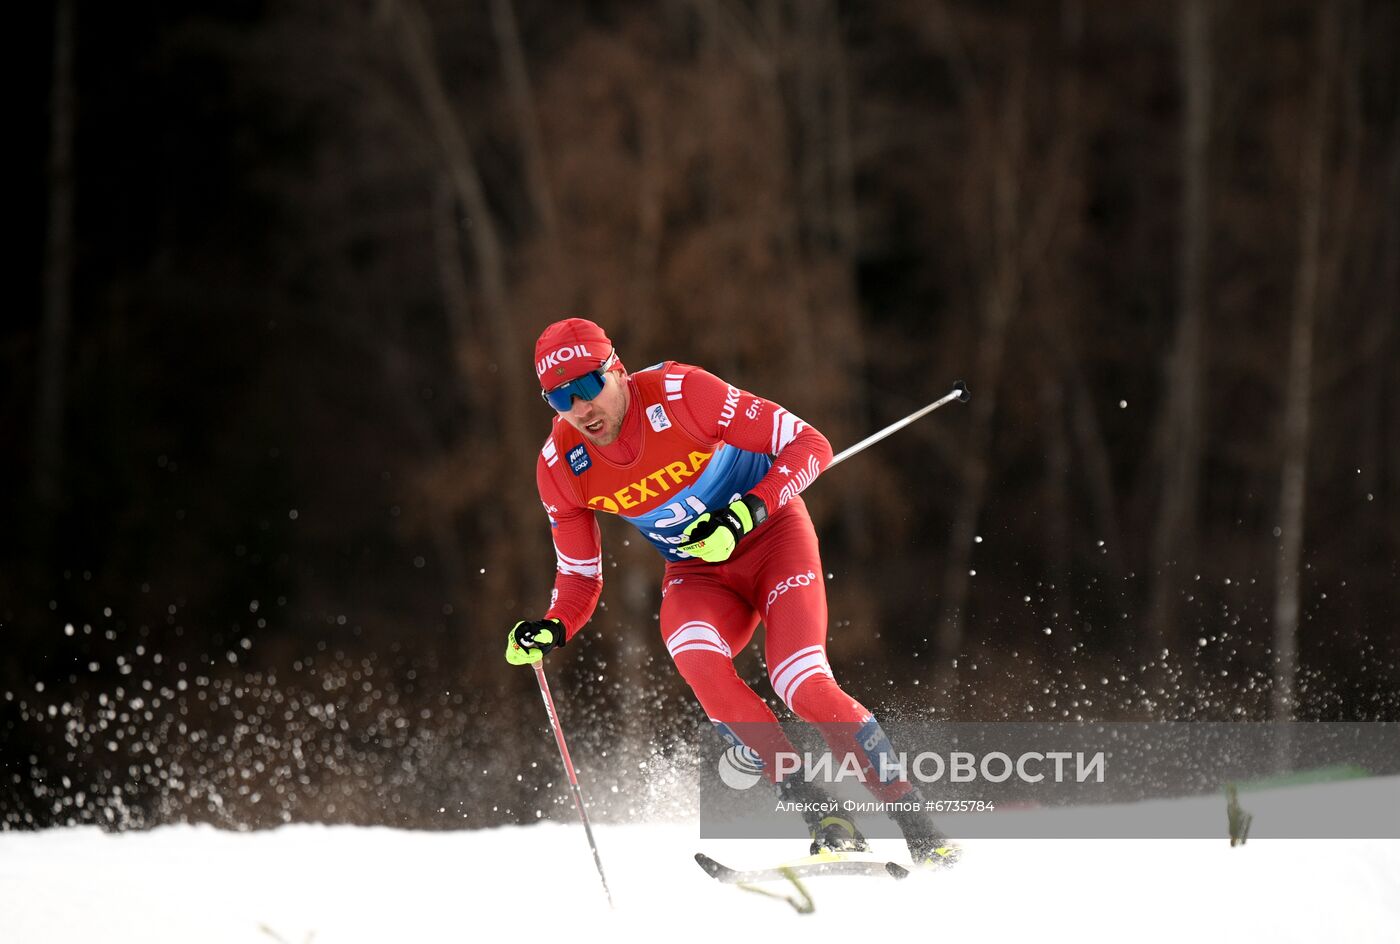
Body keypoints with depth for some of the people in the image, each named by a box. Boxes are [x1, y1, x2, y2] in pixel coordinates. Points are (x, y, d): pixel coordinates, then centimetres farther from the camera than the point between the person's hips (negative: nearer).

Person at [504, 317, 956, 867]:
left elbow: (810, 446, -19)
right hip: (697, 575, 3)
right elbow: (580, 580, 1)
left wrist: (746, 513, -33)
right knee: (698, 663, -30)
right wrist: (551, 630, -20)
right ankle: (825, 823, -23)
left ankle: (920, 827, -10)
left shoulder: (680, 393, -24)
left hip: (771, 535, -3)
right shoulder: (561, 466, -11)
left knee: (803, 685, -25)